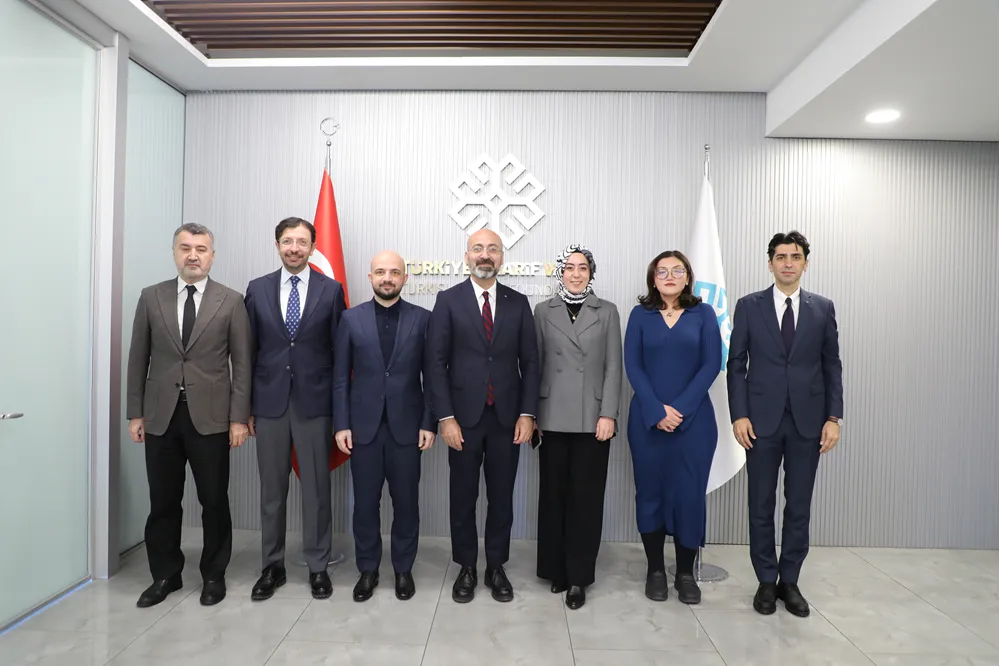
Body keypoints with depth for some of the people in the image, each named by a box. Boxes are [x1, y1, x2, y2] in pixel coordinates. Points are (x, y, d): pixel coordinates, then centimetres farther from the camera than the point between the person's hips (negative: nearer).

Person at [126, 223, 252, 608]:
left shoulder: (231, 301, -1)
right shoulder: (151, 298, 6)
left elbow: (241, 364, -3)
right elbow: (138, 359, 8)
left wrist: (239, 418, -7)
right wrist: (135, 413, 4)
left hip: (210, 417, -2)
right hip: (160, 416, 2)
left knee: (214, 501, 7)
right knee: (163, 502, 12)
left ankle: (214, 575, 24)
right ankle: (165, 574, 30)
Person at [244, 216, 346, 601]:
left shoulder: (331, 290, 0)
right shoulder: (257, 289, 6)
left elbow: (339, 350, 1)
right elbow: (250, 351, 7)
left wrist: (339, 406, -2)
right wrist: (246, 406, 5)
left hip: (314, 402, -2)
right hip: (269, 403, 2)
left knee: (316, 488, 7)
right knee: (271, 490, 12)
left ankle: (318, 566, 22)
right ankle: (272, 567, 28)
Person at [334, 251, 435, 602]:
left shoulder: (422, 318, 0)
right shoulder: (351, 318, 3)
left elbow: (431, 376, 0)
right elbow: (341, 377, 3)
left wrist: (429, 423, -4)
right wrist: (341, 424, -2)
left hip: (406, 425, 0)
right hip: (363, 426, 1)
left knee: (406, 502, 9)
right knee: (365, 502, 10)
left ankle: (403, 569, 28)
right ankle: (367, 569, 29)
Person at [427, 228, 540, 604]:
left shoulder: (518, 303, 6)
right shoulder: (448, 301, -1)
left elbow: (530, 361, 5)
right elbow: (436, 363, -4)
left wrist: (528, 413, -3)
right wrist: (446, 417, -10)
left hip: (507, 417, 2)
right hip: (464, 417, -1)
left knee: (501, 497, 12)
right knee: (463, 497, 10)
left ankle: (497, 567, 29)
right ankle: (466, 568, 28)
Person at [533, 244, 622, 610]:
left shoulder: (607, 312, 7)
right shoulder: (543, 311, 7)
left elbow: (613, 367, 2)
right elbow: (535, 364, 6)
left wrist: (608, 414, -7)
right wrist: (530, 414, 1)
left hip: (592, 419, 0)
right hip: (553, 418, 1)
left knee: (586, 497, 3)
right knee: (554, 494, 8)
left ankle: (579, 576, 15)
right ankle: (556, 569, 23)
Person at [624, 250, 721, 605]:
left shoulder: (703, 313, 5)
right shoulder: (640, 315, 5)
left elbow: (711, 364, -3)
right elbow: (633, 366, -2)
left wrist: (680, 408, -12)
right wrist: (658, 410, -12)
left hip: (694, 419, 0)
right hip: (647, 419, 0)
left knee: (689, 493, 3)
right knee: (650, 491, 6)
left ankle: (686, 573, 19)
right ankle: (655, 569, 21)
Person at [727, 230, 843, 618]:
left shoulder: (823, 308, 6)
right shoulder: (749, 306, 1)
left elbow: (832, 365, 7)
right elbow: (736, 364, 0)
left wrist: (833, 417, -1)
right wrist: (739, 415, -7)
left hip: (807, 421, 1)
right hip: (762, 420, -1)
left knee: (799, 506, 9)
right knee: (761, 505, 8)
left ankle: (789, 581, 25)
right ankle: (766, 581, 23)